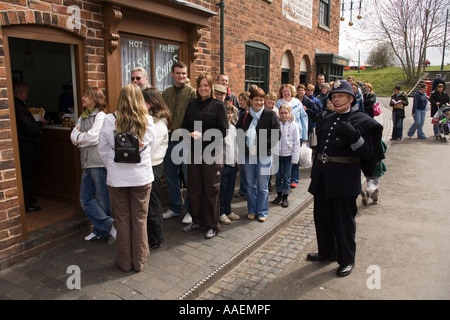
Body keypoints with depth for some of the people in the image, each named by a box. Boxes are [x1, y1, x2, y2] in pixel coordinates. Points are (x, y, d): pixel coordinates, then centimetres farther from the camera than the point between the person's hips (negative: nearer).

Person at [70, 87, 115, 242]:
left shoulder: (101, 116, -5)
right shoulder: (82, 117, 20)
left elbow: (93, 137, -15)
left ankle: (101, 229, 16)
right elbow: (73, 138, 12)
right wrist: (84, 136, -8)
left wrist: (79, 137, 2)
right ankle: (108, 226, 13)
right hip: (87, 163, 9)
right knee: (85, 199, 7)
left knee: (103, 198, 1)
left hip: (99, 162, -9)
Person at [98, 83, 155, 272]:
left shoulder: (109, 121, -7)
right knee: (140, 219, 11)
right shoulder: (148, 121, -5)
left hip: (117, 178, 0)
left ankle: (125, 262, 25)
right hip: (142, 177, 1)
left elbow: (102, 149, 1)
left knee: (122, 220, 12)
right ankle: (139, 261, 23)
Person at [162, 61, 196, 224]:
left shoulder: (192, 92, -4)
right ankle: (175, 208, 29)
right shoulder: (166, 93, 11)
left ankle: (190, 210, 17)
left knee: (189, 177, 4)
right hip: (169, 140, 6)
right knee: (171, 176, 14)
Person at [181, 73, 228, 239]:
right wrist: (190, 134, -11)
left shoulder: (218, 105, -3)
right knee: (194, 187, 11)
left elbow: (223, 130, -10)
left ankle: (212, 225, 16)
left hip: (212, 152, -5)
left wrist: (202, 135, -17)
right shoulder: (192, 104, 12)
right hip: (194, 152, 5)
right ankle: (197, 220, 28)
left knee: (212, 188, 4)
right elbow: (184, 126, 10)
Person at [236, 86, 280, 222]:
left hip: (263, 155, -3)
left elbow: (276, 134, -6)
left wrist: (261, 147, -14)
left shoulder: (270, 115, -1)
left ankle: (262, 212, 18)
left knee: (262, 185, 3)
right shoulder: (244, 116, 9)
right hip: (247, 155, 3)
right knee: (250, 184, 11)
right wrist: (243, 147, -4)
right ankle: (252, 210, 25)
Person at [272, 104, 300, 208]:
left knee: (286, 176, 4)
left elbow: (296, 142, -4)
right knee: (278, 175, 11)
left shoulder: (294, 125, -5)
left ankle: (285, 197, 16)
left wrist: (295, 158, -6)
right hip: (277, 153, 2)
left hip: (288, 154, -2)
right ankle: (279, 195, 26)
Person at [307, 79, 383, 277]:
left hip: (344, 179, -6)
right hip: (322, 177, 6)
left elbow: (368, 153, -12)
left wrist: (352, 135, -26)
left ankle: (347, 260, 23)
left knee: (344, 220, 5)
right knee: (322, 216, 16)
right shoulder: (325, 118, 11)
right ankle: (327, 251, 37)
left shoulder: (361, 121, -6)